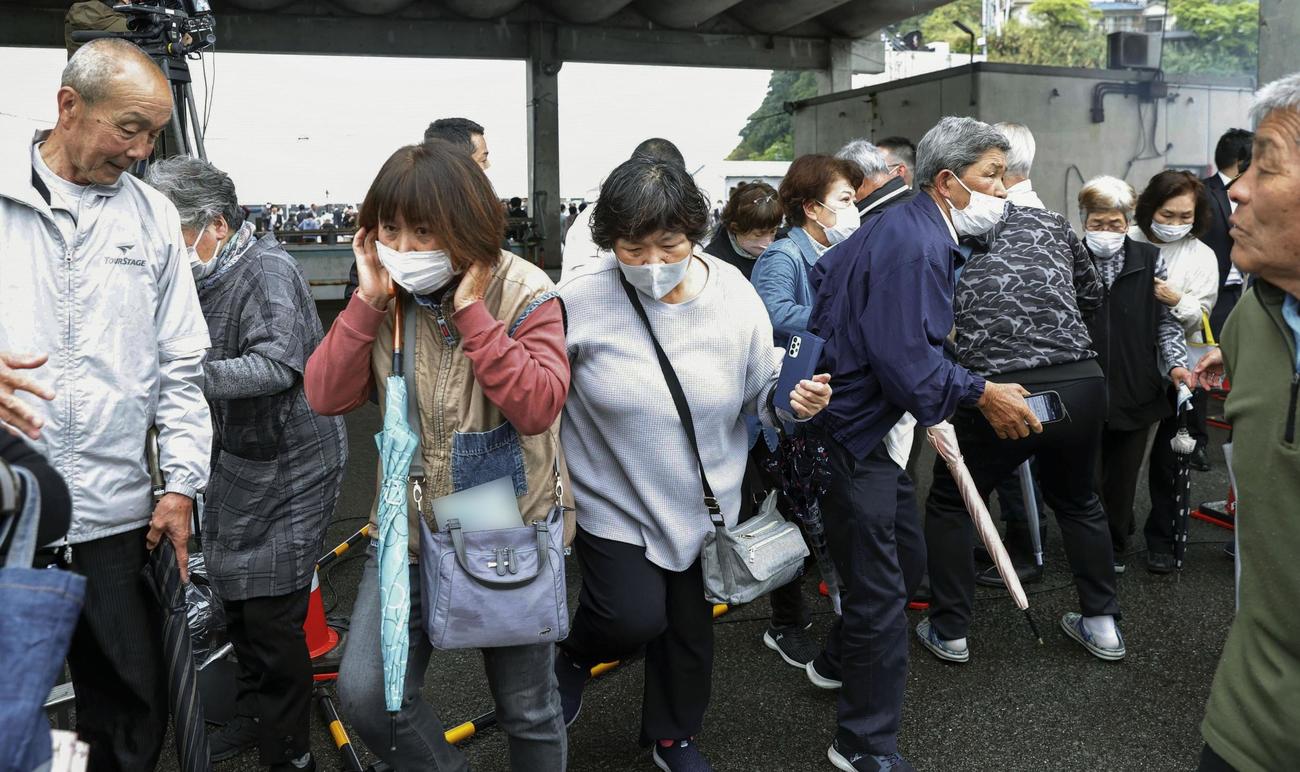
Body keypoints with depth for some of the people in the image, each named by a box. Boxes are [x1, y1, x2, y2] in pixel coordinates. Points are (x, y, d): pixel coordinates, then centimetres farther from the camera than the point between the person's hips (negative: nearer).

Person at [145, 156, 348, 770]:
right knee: (235, 602, 18)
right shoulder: (207, 276, 7)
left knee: (273, 616, -4)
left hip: (292, 463, -9)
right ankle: (255, 717, 38)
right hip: (238, 459, 9)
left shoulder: (267, 270, -19)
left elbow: (278, 363, -31)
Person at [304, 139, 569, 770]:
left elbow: (538, 407, -25)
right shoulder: (385, 296, 0)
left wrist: (470, 310, -25)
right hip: (410, 532, 3)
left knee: (528, 711, 12)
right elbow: (326, 397, -7)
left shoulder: (523, 292, -12)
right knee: (365, 694, -6)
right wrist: (367, 302, -16)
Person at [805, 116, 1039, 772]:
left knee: (906, 556, 22)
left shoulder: (903, 226, 12)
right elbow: (907, 362, -28)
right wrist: (981, 394, -14)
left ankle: (838, 659, 43)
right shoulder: (915, 245, -22)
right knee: (880, 592, -2)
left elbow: (826, 271, 22)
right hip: (847, 434, -11)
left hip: (857, 420, 11)